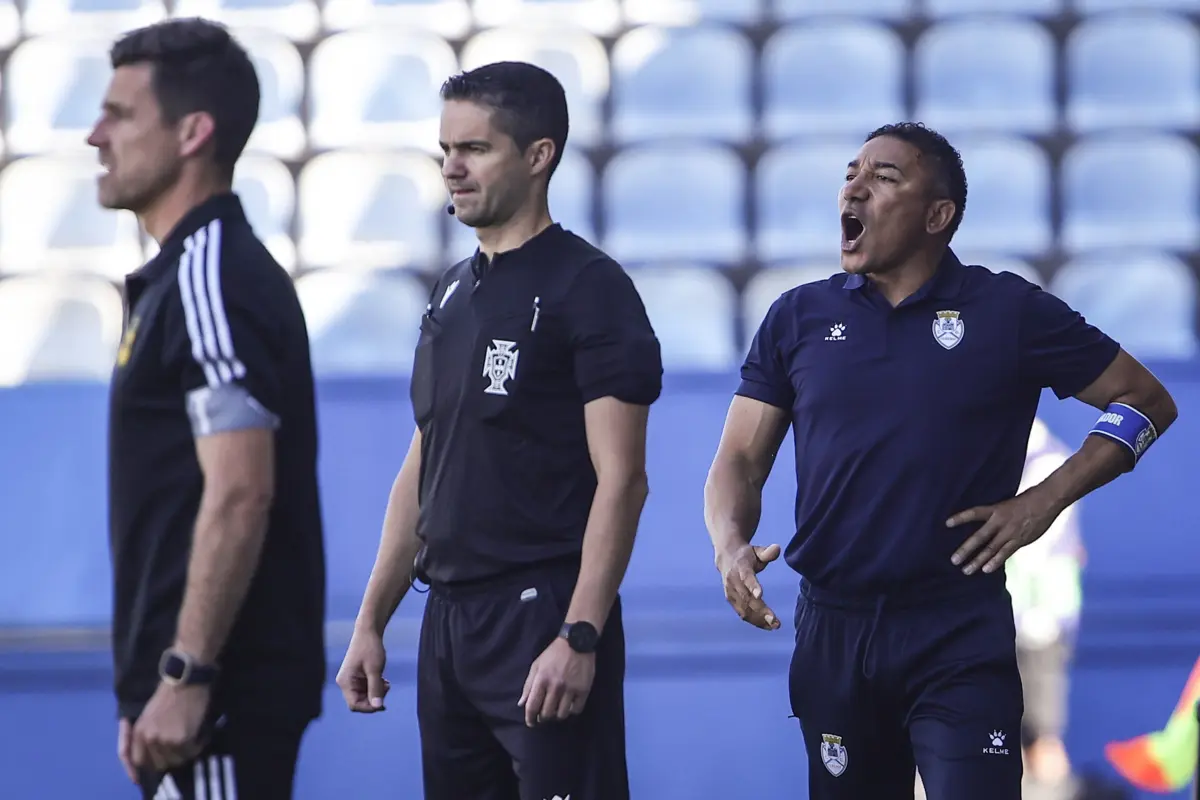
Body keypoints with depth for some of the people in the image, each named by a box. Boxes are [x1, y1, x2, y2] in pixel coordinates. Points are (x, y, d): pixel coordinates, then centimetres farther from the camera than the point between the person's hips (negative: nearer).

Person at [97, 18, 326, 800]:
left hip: (218, 692, -10)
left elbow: (240, 494, -22)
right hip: (207, 682, 10)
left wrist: (185, 676, -23)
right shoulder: (184, 272, 17)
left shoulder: (211, 276, -14)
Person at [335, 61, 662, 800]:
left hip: (544, 619, -8)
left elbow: (620, 479, -14)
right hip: (449, 624, 8)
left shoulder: (588, 288, -8)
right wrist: (371, 621, 14)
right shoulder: (453, 294, 15)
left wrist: (579, 637, -21)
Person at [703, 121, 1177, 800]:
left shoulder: (1010, 312, 0)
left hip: (960, 637, -3)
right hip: (832, 632, 3)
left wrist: (1044, 502, -5)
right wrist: (732, 548, -14)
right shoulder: (799, 317, 8)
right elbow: (740, 462, 7)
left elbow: (1147, 402, 5)